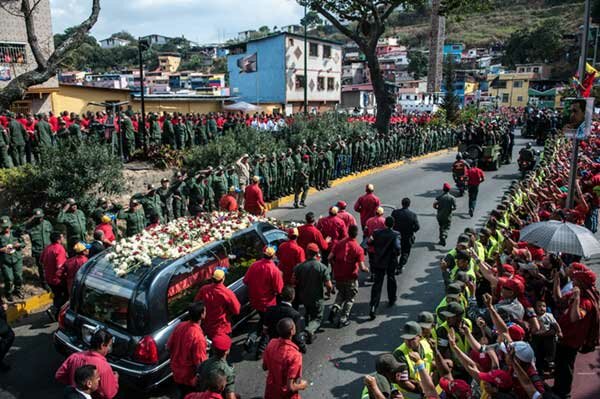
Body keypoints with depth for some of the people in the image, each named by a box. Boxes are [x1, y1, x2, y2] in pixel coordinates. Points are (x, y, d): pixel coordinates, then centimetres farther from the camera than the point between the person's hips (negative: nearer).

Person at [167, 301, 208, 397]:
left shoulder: (180, 326, -11)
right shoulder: (198, 337, -33)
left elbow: (169, 347, 2)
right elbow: (200, 363, -25)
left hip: (176, 372, 6)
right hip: (190, 377, -6)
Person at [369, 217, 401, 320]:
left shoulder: (377, 233, -6)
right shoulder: (395, 235, -15)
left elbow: (372, 244, -4)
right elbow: (397, 247, -26)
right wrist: (397, 254, -7)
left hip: (378, 262, 1)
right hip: (391, 262, -1)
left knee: (377, 284, 2)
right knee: (391, 281, 25)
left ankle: (373, 307, -9)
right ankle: (391, 300, 43)